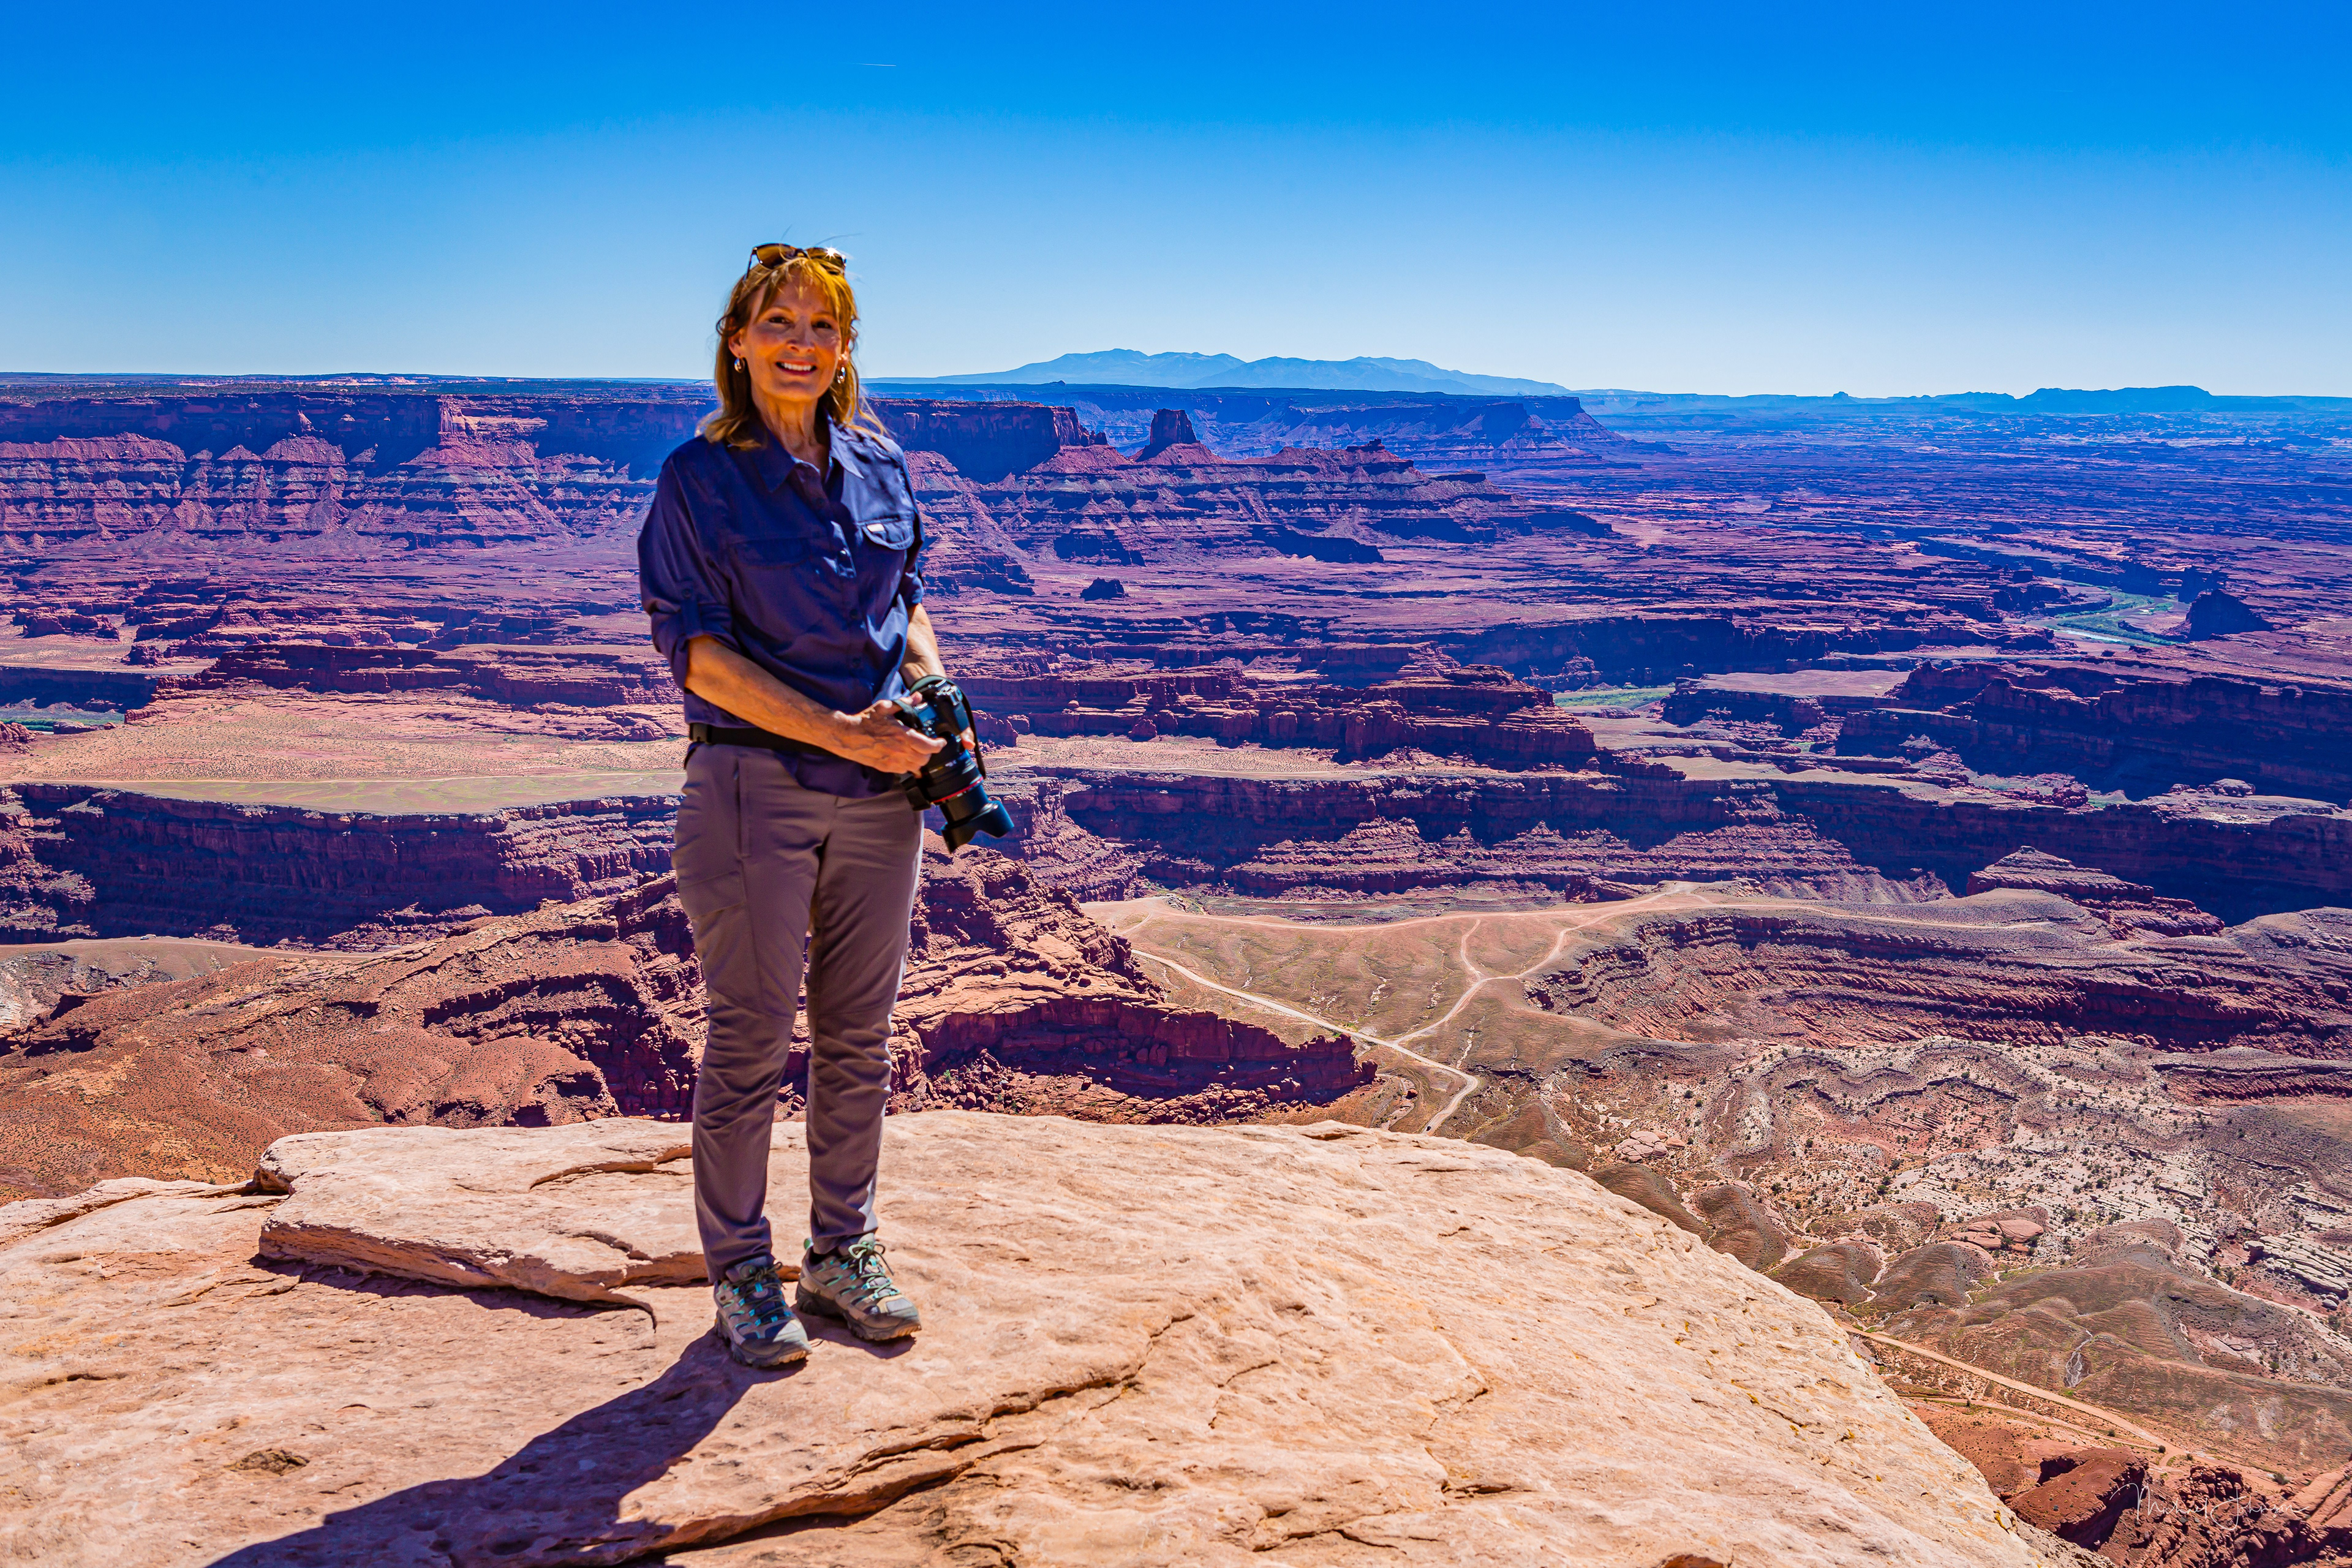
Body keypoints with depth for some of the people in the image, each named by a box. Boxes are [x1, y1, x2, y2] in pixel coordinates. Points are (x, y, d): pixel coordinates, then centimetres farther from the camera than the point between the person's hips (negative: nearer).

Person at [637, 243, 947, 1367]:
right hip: (753, 784, -4)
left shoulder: (881, 469, 10)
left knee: (859, 1039, 12)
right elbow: (697, 651, -11)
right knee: (752, 1040, 4)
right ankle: (741, 1275, 20)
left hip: (879, 794, 5)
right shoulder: (700, 477, -4)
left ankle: (843, 1253, 28)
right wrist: (839, 732, -18)